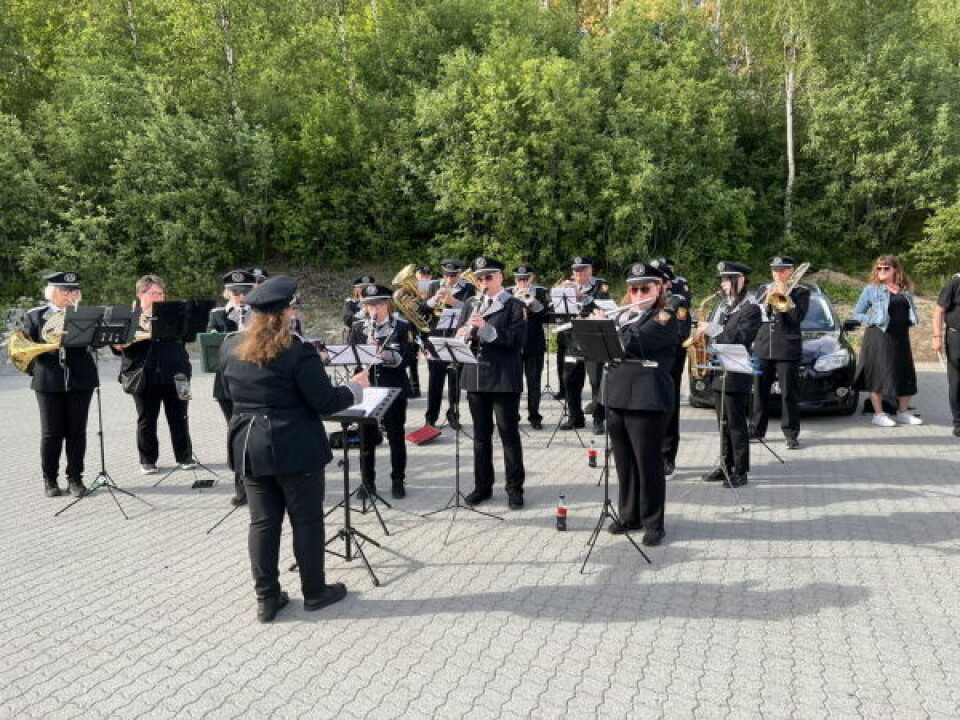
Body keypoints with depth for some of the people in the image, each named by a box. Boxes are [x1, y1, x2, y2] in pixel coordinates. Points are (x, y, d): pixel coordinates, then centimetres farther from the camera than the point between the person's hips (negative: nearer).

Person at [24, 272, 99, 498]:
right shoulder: (35, 315, 7)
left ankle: (75, 478, 14)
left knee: (77, 432, 4)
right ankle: (50, 479, 16)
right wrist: (34, 368, -8)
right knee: (51, 433, 4)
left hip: (80, 379, 1)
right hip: (49, 381, -1)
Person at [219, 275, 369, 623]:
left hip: (249, 447, 6)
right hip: (295, 447, -5)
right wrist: (355, 387, 2)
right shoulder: (297, 352, -17)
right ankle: (314, 591, 21)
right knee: (307, 520, 9)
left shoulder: (230, 347, 3)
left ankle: (266, 598, 19)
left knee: (262, 522, 12)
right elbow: (325, 402, -15)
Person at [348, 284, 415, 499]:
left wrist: (383, 353, -23)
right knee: (366, 436, 7)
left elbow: (407, 357, -9)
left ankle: (398, 480, 18)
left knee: (396, 436, 6)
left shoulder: (402, 327, 0)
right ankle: (368, 481, 20)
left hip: (394, 389, -2)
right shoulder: (357, 328, 8)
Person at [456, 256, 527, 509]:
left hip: (504, 379, -5)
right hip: (476, 377, 5)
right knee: (481, 434, 11)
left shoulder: (514, 306, -2)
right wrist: (463, 335, -13)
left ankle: (515, 488, 10)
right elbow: (459, 336, 11)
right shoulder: (471, 304, 13)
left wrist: (487, 329, -24)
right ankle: (483, 485, 22)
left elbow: (516, 341, -13)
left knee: (509, 434, 1)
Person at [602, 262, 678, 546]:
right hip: (616, 396, 7)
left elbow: (632, 342, -19)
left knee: (648, 462, 1)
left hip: (647, 400, -6)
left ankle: (653, 523, 13)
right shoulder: (623, 316, 17)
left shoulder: (665, 318, -6)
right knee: (624, 461, 13)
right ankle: (629, 515, 27)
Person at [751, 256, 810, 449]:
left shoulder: (800, 292, 4)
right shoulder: (763, 290, 14)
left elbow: (797, 317, -9)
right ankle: (758, 430, 16)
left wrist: (785, 295, -11)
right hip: (762, 347, 4)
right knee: (759, 391, 7)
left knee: (789, 393, -1)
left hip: (787, 349, -3)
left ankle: (791, 434, 4)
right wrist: (767, 301, -9)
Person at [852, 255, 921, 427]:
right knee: (879, 375, -4)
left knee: (906, 374, 8)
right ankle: (878, 414, 5)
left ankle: (903, 412, 22)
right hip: (879, 337, -5)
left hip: (901, 338, 5)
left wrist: (909, 322, 4)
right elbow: (857, 313, 1)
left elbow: (911, 311, 23)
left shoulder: (905, 290, 12)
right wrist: (873, 321, -12)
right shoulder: (872, 290, -1)